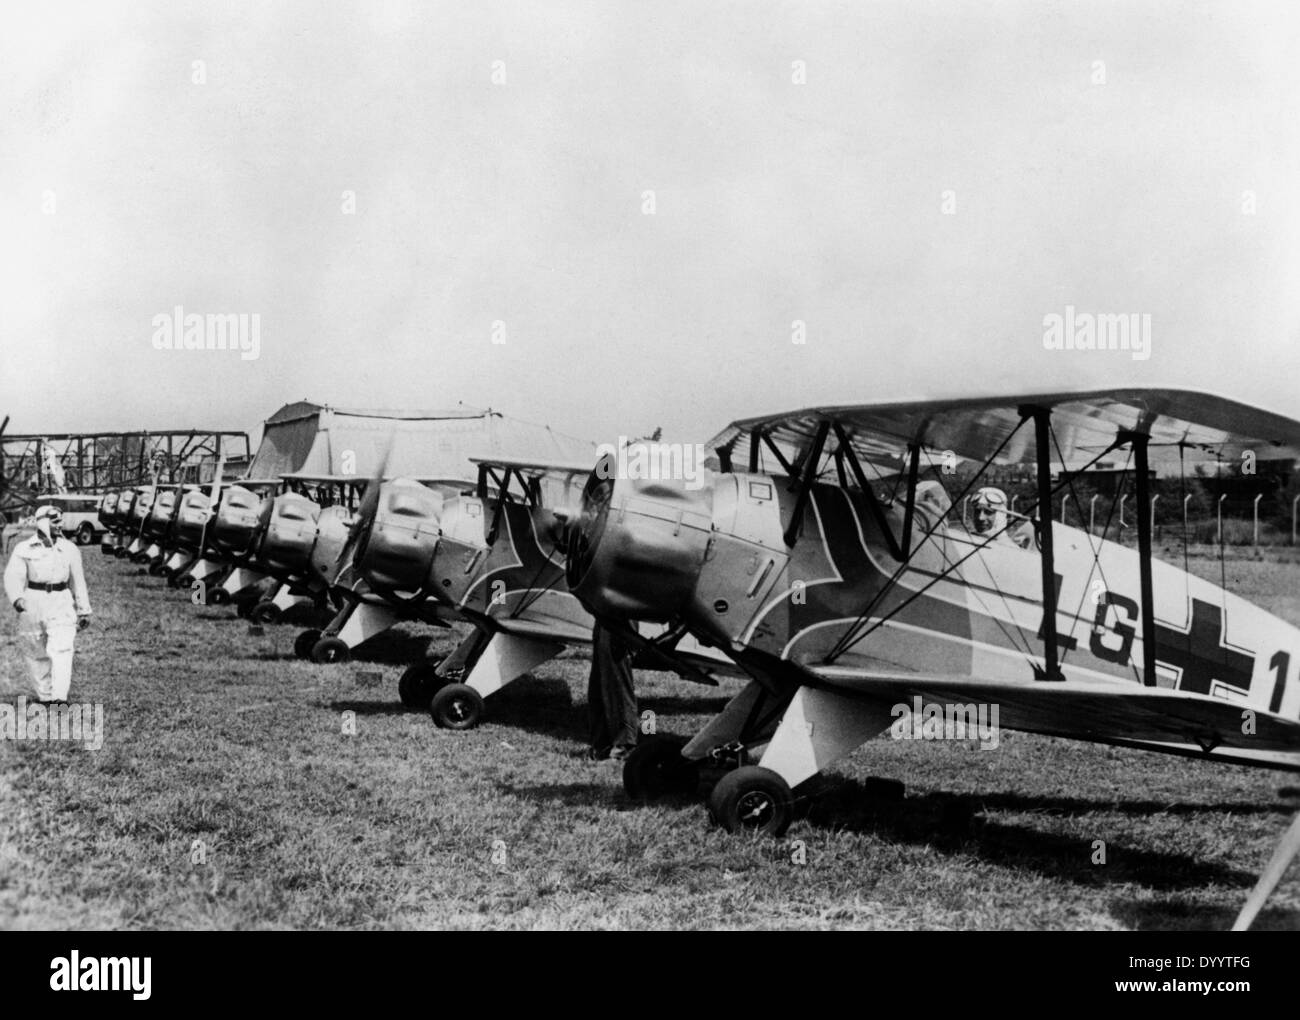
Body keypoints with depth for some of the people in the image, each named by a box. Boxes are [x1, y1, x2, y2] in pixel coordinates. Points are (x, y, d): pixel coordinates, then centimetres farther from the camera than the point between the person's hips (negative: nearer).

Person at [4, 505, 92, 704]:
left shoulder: (69, 549, 9)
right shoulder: (23, 549, 1)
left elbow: (78, 581, 16)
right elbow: (13, 576, -9)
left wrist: (84, 611, 17)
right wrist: (16, 598, -29)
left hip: (62, 604, 0)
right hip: (32, 604, 0)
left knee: (61, 650, -15)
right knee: (36, 654, 8)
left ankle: (60, 697, -20)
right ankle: (44, 695, 23)